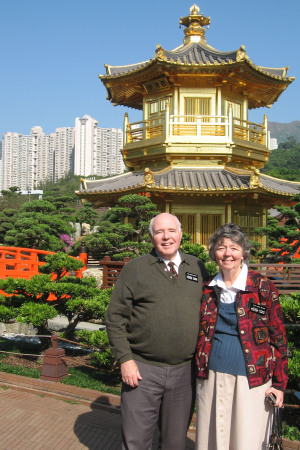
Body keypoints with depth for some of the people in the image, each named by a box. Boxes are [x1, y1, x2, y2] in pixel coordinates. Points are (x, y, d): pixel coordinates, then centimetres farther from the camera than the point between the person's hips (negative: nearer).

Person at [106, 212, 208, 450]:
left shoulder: (197, 267, 7)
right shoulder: (135, 269, -2)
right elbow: (115, 318, -3)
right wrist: (125, 359, -11)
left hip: (185, 370, 3)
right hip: (143, 369, -2)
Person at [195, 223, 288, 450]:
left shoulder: (263, 288, -6)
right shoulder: (208, 289, 6)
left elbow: (278, 338, -3)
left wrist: (279, 383, -5)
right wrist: (199, 370, 13)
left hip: (251, 379, -3)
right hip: (212, 378, 4)